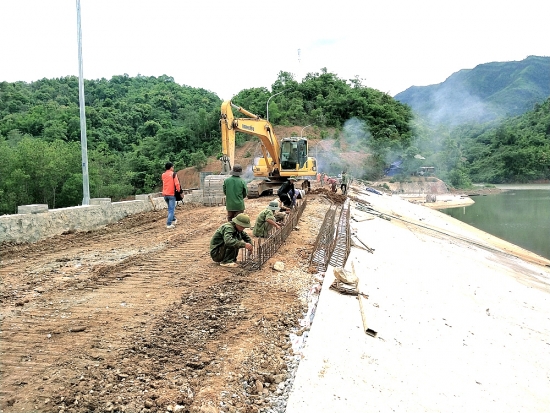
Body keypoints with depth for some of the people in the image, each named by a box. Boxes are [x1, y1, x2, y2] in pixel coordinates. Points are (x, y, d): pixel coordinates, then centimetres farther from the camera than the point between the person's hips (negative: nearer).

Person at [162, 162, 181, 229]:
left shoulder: (163, 175, 7)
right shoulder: (173, 174, -10)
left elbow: (164, 184, 13)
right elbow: (177, 184, -14)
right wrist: (179, 190, -3)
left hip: (165, 194, 6)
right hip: (171, 194, -6)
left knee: (170, 208, 23)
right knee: (171, 209, -2)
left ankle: (173, 219, 36)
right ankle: (169, 224, -8)